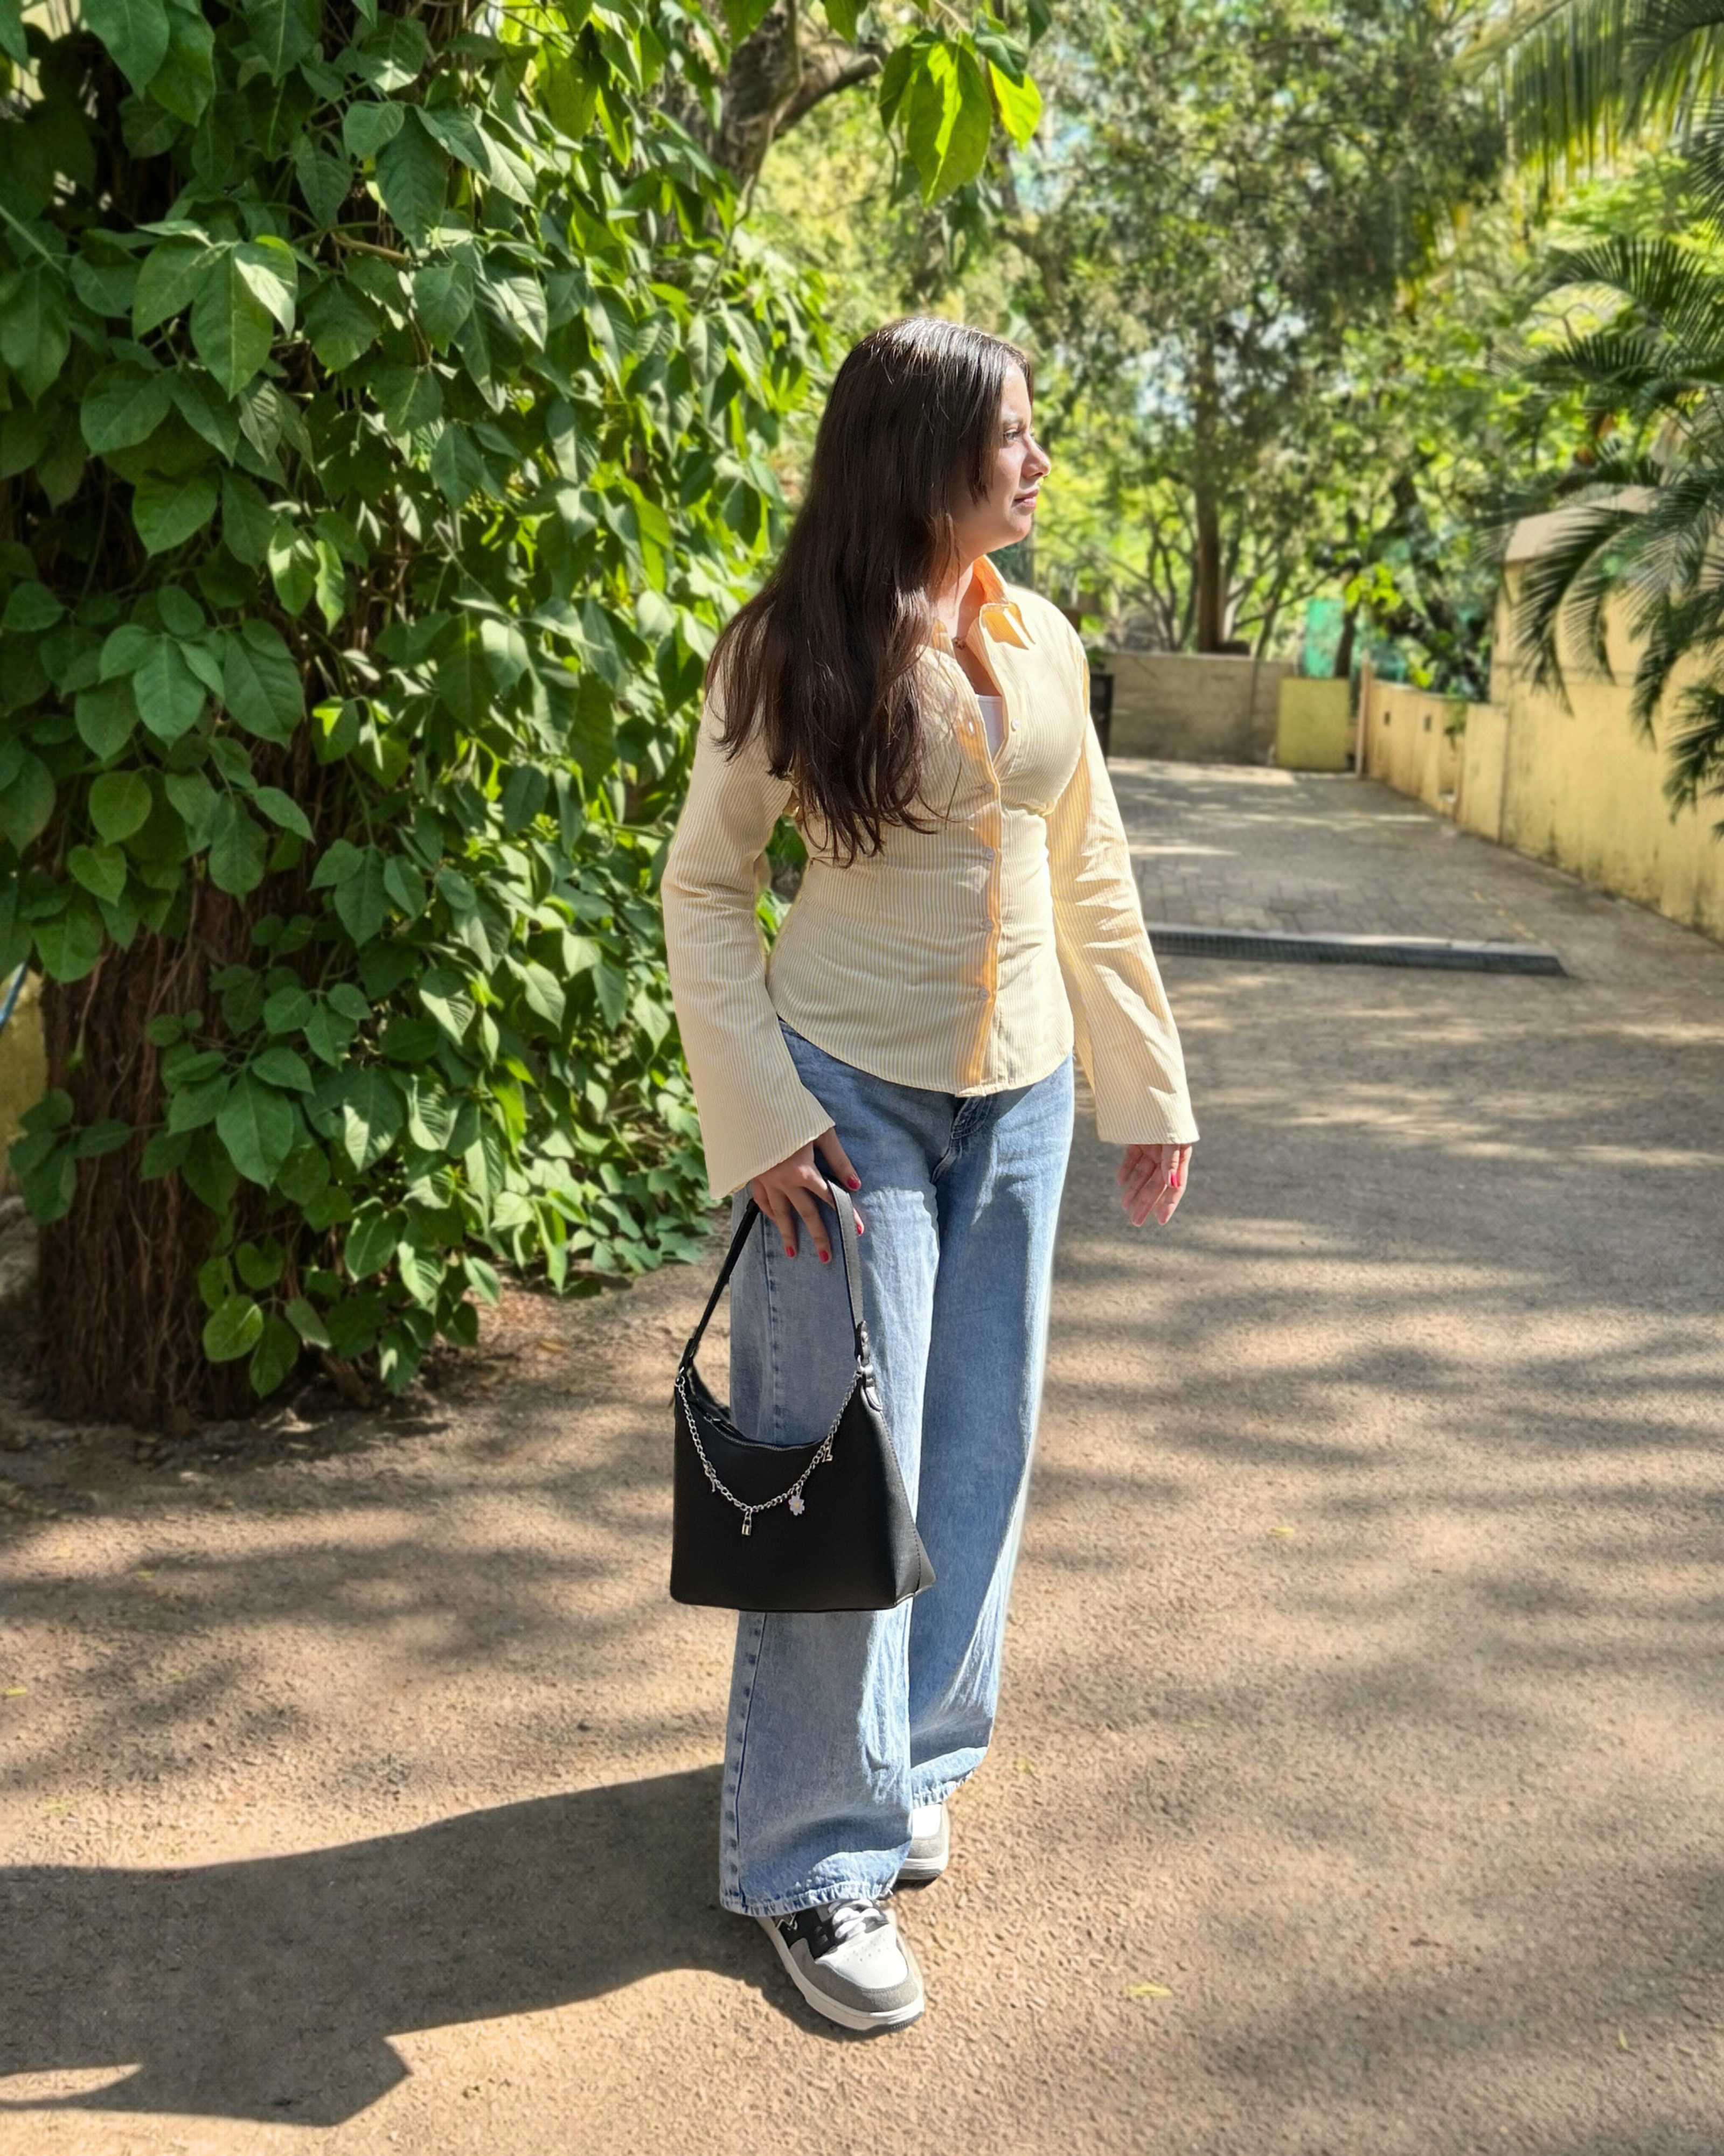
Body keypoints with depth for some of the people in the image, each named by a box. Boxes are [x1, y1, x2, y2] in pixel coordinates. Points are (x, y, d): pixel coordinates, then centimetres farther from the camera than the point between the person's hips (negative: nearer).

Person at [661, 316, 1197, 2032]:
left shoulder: (1042, 645, 6)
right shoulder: (792, 651, -8)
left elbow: (1089, 880, 12)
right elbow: (702, 888, -6)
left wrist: (1148, 1091, 11)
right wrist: (759, 1114, -15)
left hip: (1016, 1100, 5)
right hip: (854, 1097, -5)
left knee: (976, 1451, 13)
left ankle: (905, 1763, 33)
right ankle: (816, 1857, 13)